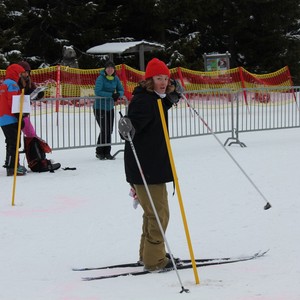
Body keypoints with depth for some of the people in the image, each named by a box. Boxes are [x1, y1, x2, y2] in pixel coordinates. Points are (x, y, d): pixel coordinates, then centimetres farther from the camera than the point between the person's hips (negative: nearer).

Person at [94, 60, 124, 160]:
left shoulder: (115, 79, 2)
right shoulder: (101, 78, -15)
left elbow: (121, 90, 6)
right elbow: (97, 92, -26)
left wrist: (118, 94, -18)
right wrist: (111, 95, -31)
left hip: (110, 108, 6)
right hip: (99, 108, -6)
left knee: (109, 130, 8)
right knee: (104, 130, -9)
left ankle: (107, 152, 18)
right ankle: (99, 152, 6)